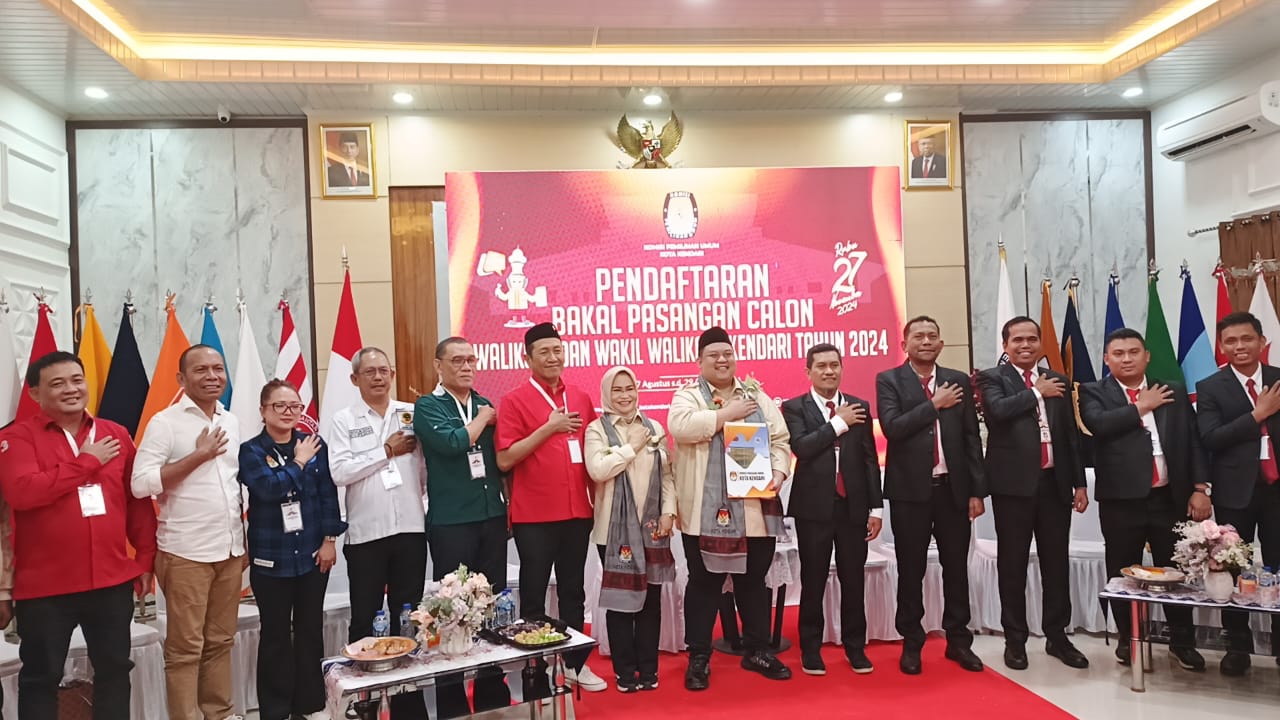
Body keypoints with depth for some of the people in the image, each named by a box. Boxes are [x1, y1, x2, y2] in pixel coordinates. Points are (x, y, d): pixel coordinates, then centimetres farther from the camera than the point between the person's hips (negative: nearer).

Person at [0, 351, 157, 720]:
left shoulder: (116, 435, 6)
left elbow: (138, 500, 8)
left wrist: (146, 558, 4)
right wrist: (87, 462, -16)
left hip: (113, 579, 3)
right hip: (45, 584, -3)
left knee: (114, 668, 14)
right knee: (41, 676, 10)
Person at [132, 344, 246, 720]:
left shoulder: (232, 423, 11)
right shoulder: (165, 422, -8)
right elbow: (141, 483, -17)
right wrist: (199, 455, -18)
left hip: (230, 550, 6)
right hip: (186, 553, -6)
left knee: (221, 641, 14)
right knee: (185, 648, 3)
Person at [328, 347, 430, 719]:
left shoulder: (411, 414, 6)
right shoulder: (344, 420, 1)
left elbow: (428, 466, 6)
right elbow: (339, 472, -11)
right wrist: (387, 451, -10)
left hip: (411, 529, 2)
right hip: (366, 534, -2)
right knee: (365, 620, 7)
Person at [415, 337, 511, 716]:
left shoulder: (486, 405, 12)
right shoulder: (427, 406, -2)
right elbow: (451, 442, -20)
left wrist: (509, 505, 12)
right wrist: (482, 419, -5)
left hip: (492, 517, 5)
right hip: (450, 522, -5)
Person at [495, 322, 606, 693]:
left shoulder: (581, 398, 8)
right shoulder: (514, 400, -7)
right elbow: (504, 460, -13)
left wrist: (597, 499, 12)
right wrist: (548, 427, -17)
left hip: (577, 511, 5)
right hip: (534, 515, -4)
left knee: (573, 590, 15)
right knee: (534, 594, 6)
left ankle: (576, 662, 27)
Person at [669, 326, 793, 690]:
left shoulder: (757, 397, 13)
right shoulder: (687, 396, 2)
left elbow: (780, 440, 10)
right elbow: (680, 426, -20)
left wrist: (778, 472, -9)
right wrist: (727, 413, -15)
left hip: (756, 508, 4)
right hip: (706, 511, -3)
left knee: (753, 582, 14)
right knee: (704, 584, 5)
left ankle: (757, 650, 28)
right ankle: (699, 657, 16)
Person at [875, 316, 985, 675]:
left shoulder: (959, 381, 9)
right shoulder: (889, 381, 0)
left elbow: (971, 438, 7)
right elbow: (892, 428, -15)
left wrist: (977, 490, 3)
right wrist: (935, 404, -12)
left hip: (953, 488, 3)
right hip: (910, 490, -3)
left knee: (956, 567, 10)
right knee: (911, 570, 6)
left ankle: (958, 640, 24)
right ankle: (911, 643, 18)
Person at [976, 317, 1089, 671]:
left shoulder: (1058, 381, 13)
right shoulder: (992, 378, 0)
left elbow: (1071, 435, 13)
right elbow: (998, 411, -21)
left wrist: (1080, 483, 9)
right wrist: (1037, 392, -9)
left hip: (1055, 483, 4)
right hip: (1013, 484, -4)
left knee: (1057, 562, 10)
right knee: (1013, 563, 4)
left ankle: (1057, 636, 23)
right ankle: (1015, 639, 15)